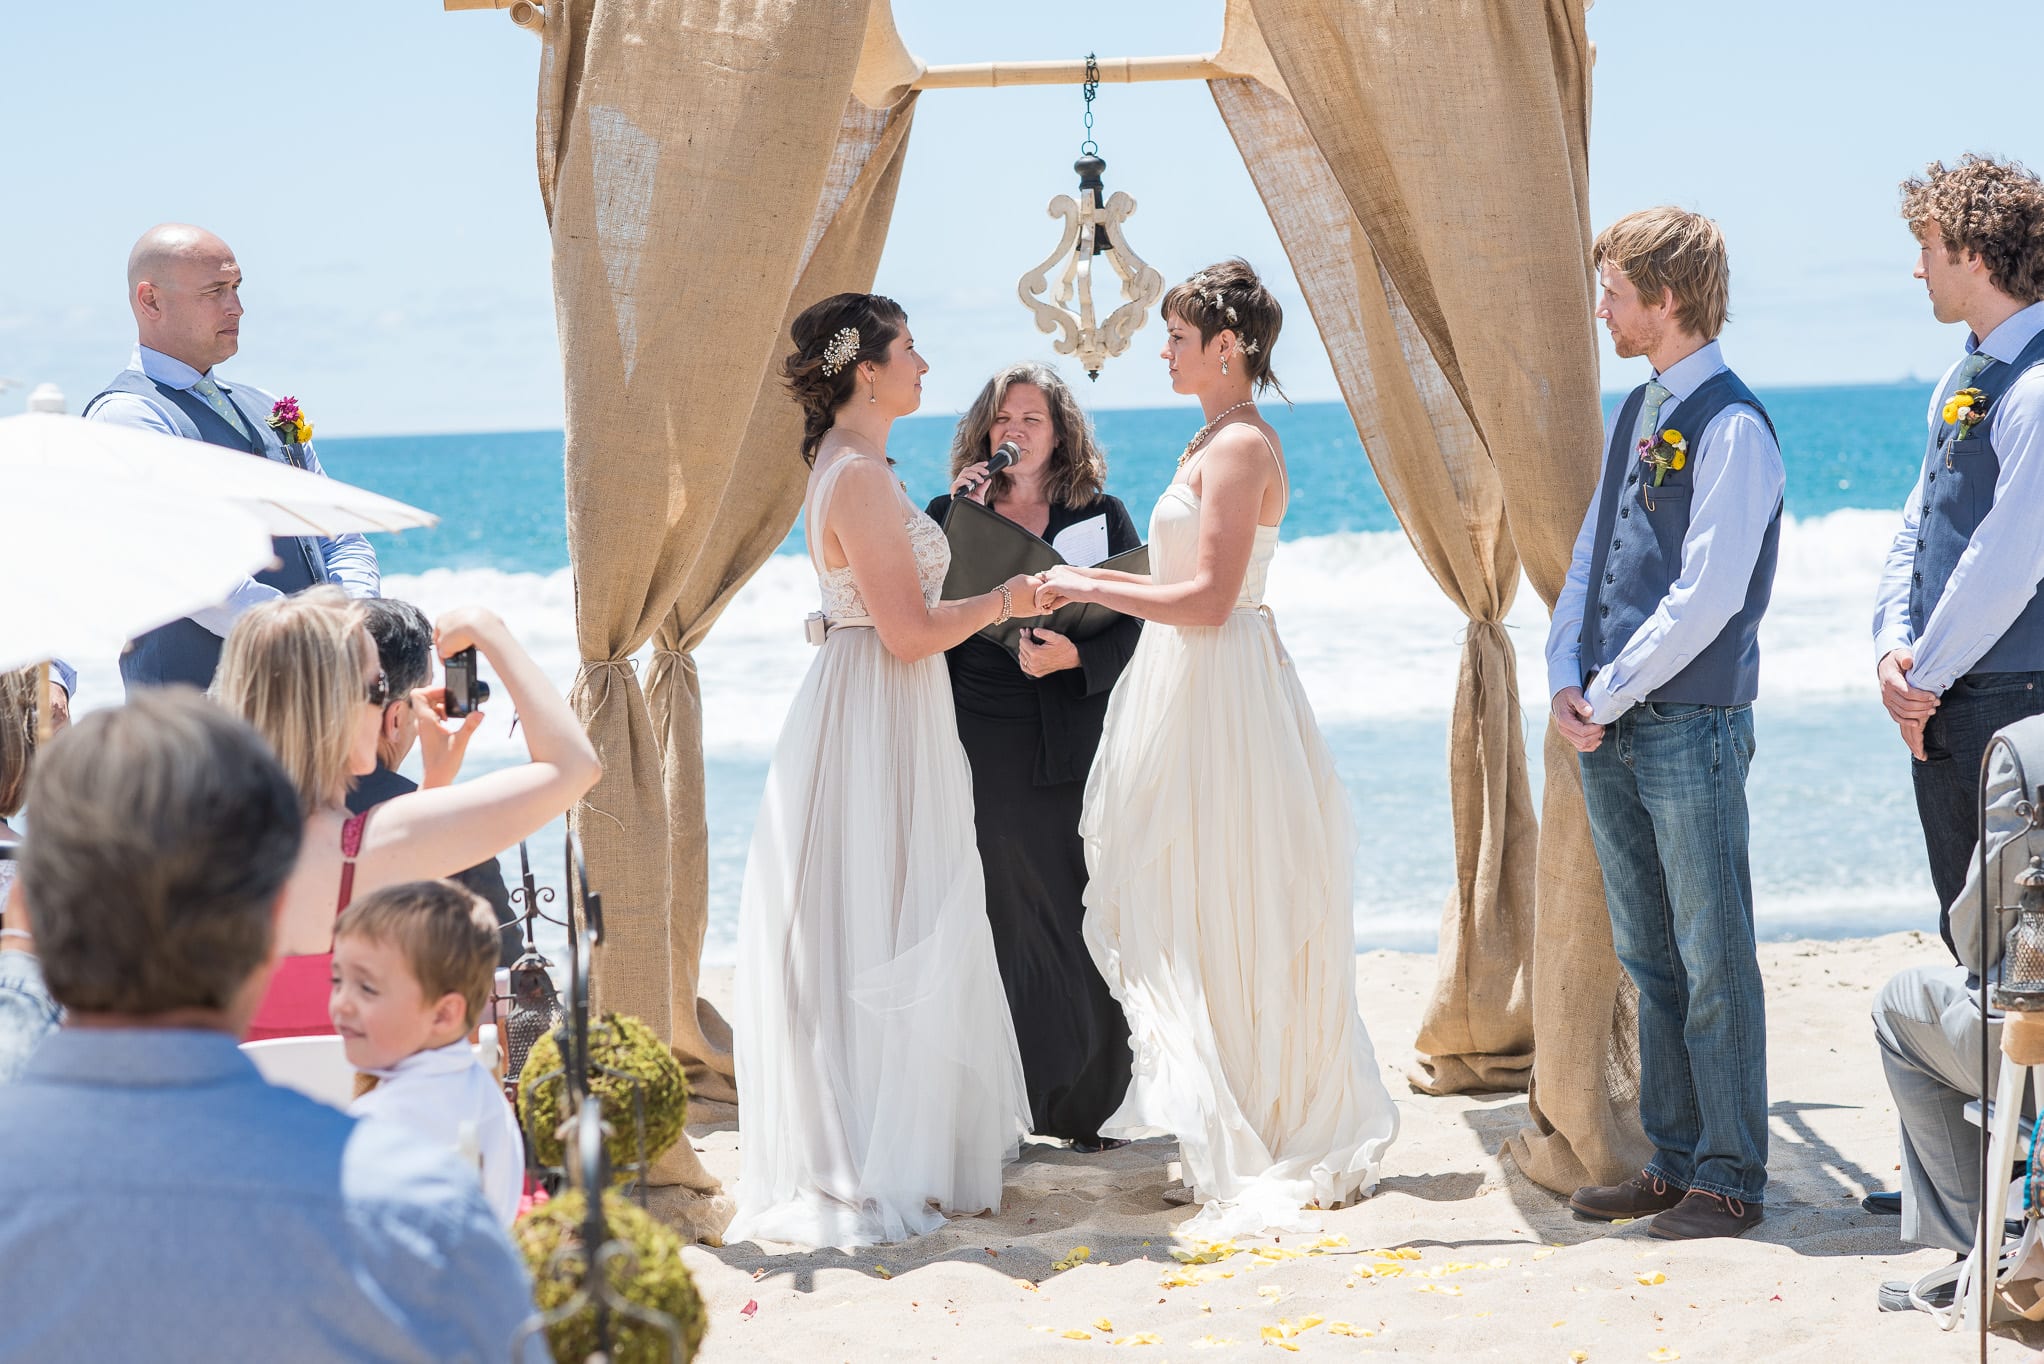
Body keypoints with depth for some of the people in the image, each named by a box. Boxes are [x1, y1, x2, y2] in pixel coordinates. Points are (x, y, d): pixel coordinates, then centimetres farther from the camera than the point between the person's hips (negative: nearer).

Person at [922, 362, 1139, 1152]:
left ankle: (1087, 1104, 8)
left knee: (1082, 919, 0)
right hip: (988, 749, 0)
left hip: (1078, 745, 0)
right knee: (1004, 921, -2)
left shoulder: (1101, 517, 9)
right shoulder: (952, 516, 10)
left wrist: (1074, 656, -16)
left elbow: (1134, 627, 3)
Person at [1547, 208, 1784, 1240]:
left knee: (1712, 963, -2)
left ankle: (1730, 1181, 6)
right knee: (1649, 961, 13)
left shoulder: (1733, 427, -12)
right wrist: (1567, 681, 3)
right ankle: (1673, 1163, 22)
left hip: (1692, 727, -8)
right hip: (1613, 730, 8)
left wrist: (1607, 695, -13)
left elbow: (1708, 596, -18)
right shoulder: (1636, 413, 14)